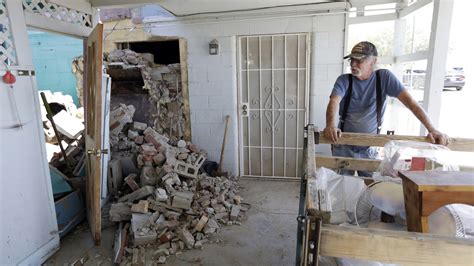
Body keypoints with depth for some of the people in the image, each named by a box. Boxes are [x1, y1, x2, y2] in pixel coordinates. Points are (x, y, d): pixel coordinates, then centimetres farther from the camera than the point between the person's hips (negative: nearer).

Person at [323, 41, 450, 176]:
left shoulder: (384, 77, -5)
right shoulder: (344, 80, -7)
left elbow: (408, 100, -11)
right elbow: (334, 102, -25)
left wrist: (432, 129, -22)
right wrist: (331, 125, -46)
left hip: (369, 148, 1)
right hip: (344, 146, 0)